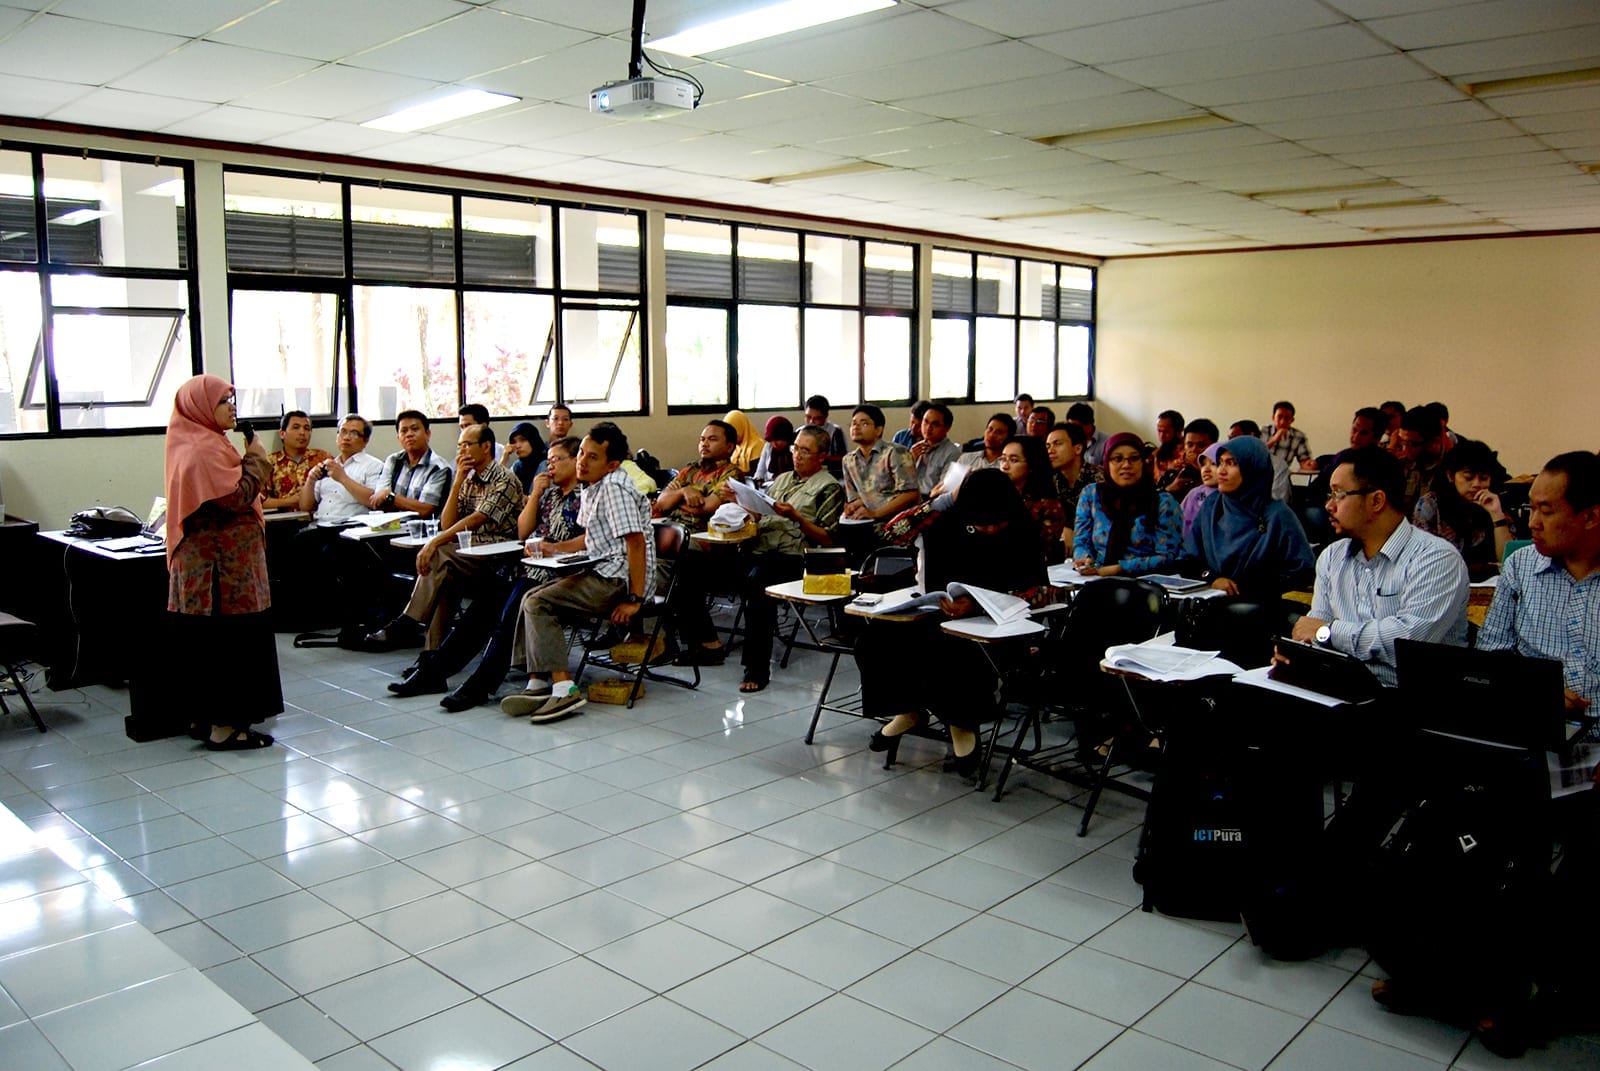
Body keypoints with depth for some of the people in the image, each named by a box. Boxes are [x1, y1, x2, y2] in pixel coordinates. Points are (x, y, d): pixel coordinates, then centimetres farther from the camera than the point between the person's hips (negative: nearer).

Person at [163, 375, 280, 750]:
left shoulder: (202, 444, 15)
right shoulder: (204, 450, -17)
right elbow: (237, 496, -20)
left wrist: (252, 460, 10)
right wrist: (257, 458, -9)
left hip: (205, 561, 10)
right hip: (223, 563, -10)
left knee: (207, 638, 14)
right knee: (228, 637, -5)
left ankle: (203, 716, 22)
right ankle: (222, 725, -1)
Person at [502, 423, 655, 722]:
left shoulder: (614, 487, -15)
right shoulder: (592, 489, 16)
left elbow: (636, 542, -21)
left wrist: (634, 599, -23)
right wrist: (556, 548, 15)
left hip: (621, 577, -10)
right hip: (605, 574, 10)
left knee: (538, 603, -16)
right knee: (532, 599, 8)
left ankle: (565, 689, -20)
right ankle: (538, 685, 1)